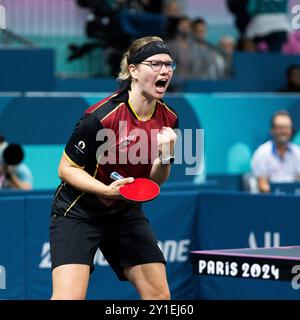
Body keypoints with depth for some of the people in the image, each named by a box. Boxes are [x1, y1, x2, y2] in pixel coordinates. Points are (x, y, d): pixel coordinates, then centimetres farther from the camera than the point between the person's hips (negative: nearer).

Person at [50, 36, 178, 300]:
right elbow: (67, 168, -14)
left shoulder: (169, 120, -4)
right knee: (69, 297, -20)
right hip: (79, 211, -6)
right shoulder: (101, 116, -23)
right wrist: (107, 190, -29)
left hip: (126, 213, 6)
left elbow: (155, 180, 4)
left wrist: (165, 156, -18)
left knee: (159, 294, 1)